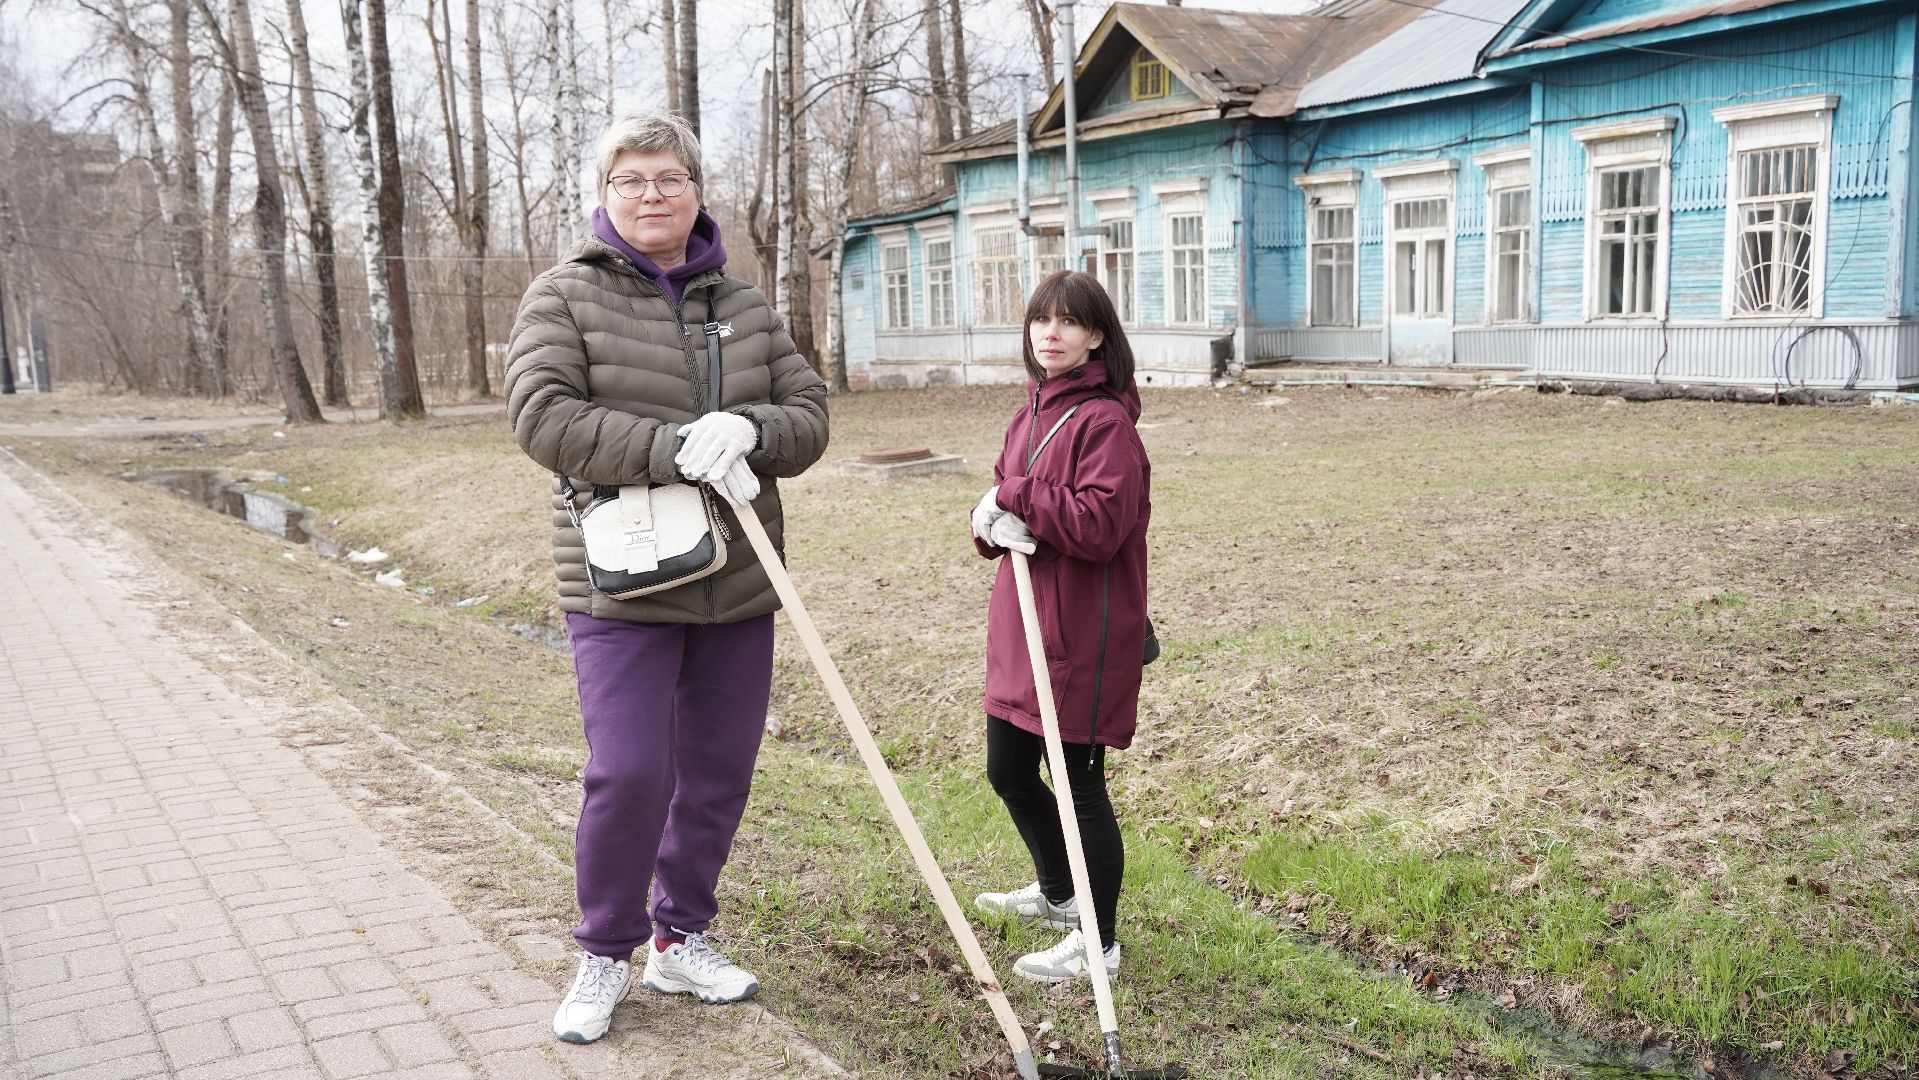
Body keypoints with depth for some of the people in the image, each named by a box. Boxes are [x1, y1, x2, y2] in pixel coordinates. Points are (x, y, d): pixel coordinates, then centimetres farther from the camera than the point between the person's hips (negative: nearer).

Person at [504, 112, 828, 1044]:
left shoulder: (745, 306, 10)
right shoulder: (565, 296, -2)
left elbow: (808, 416, 5)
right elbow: (543, 416, -15)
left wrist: (748, 431, -18)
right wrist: (674, 450, -24)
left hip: (738, 586, 5)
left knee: (718, 773, 11)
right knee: (627, 774, -8)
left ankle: (680, 939, 29)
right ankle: (606, 953, 15)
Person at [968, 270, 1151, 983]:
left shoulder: (1105, 420, -15)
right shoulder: (1031, 413, 13)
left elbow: (1099, 525, -25)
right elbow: (999, 504, 15)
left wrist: (1017, 495, -18)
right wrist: (992, 523, -8)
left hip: (1084, 637, -9)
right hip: (1020, 629, 9)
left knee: (1081, 783, 2)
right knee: (1008, 770, 20)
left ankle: (1098, 942, 19)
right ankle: (1057, 893, 44)